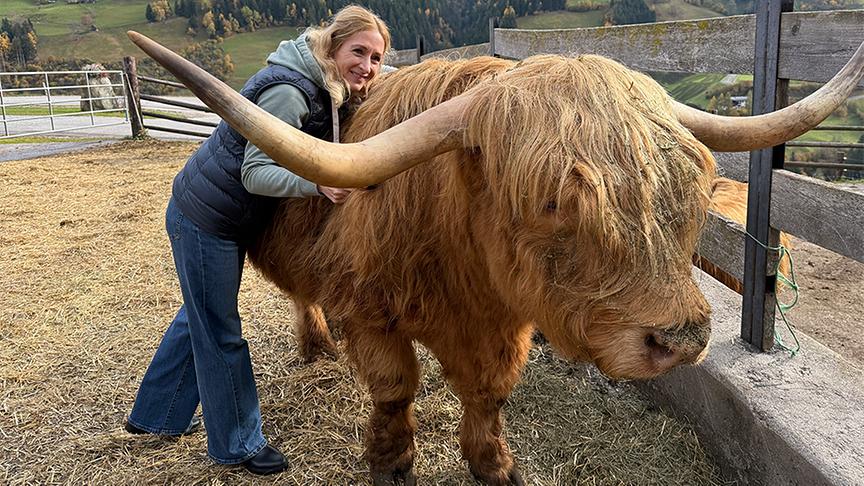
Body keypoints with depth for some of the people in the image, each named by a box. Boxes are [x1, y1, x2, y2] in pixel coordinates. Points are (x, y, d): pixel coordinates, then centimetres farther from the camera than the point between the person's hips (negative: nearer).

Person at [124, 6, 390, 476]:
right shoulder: (289, 92, -25)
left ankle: (156, 415, 42)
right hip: (204, 220, -10)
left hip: (227, 220, 10)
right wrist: (316, 184, -41)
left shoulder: (323, 91, 2)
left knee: (201, 316, 22)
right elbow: (254, 172, -27)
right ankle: (237, 444, 23)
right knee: (219, 333, 5)